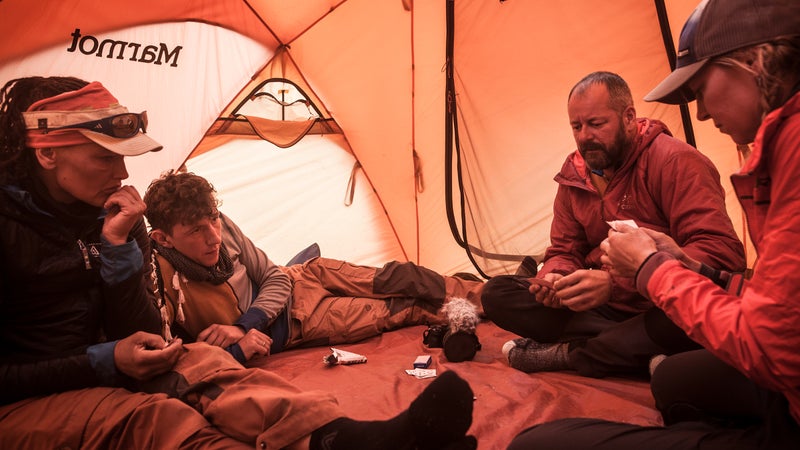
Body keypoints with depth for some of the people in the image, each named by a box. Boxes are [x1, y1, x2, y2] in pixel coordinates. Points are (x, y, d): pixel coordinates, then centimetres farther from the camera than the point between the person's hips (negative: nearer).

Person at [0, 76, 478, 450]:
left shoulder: (109, 215, 3)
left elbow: (139, 334, -2)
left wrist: (119, 244, -14)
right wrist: (104, 361, -22)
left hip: (106, 375, 5)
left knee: (206, 369, -28)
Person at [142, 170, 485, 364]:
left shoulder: (222, 226, -17)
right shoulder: (160, 278, -33)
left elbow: (275, 278, -6)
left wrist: (242, 325, -22)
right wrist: (236, 350, -30)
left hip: (283, 287, 5)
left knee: (389, 280, 3)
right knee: (389, 312, -2)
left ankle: (473, 291, 23)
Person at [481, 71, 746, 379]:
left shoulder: (675, 161, -14)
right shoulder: (574, 177, 6)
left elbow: (722, 251, -24)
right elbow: (563, 252, 11)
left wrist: (615, 283, -33)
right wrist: (555, 278, -17)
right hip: (600, 306, 6)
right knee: (496, 293, -8)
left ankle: (562, 354, -19)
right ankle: (636, 350, -17)